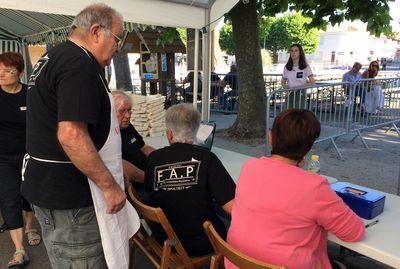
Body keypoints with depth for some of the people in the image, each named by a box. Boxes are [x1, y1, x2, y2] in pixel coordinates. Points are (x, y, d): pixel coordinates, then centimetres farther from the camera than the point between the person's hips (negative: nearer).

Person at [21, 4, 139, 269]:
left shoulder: (54, 56, 14)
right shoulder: (81, 63, -19)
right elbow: (71, 135, -29)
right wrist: (110, 185, -20)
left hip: (48, 185, 10)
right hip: (69, 197, -10)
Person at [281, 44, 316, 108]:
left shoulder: (305, 66, -1)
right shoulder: (286, 67, 7)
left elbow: (312, 81, -3)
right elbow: (283, 82, 14)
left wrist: (301, 86, -15)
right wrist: (286, 88, -7)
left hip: (300, 94, -3)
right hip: (290, 94, 3)